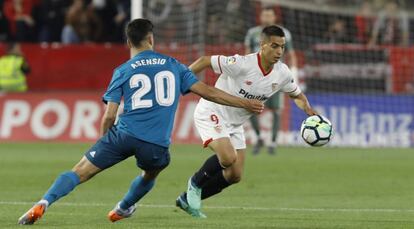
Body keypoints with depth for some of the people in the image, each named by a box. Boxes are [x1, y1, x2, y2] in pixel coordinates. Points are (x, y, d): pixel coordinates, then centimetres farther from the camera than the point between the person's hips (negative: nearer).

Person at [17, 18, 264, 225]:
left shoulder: (123, 71, 9)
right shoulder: (173, 66, 13)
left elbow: (109, 116, 3)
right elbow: (206, 91, 11)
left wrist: (104, 141, 22)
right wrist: (245, 103, 20)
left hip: (124, 134, -1)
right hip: (157, 143, 1)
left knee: (80, 171, 0)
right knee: (151, 174, 36)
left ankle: (43, 204, -19)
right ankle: (123, 209, 50)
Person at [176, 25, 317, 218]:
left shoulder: (282, 73, -8)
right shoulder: (242, 64, -28)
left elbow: (297, 95, 11)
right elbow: (204, 61, -21)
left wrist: (309, 111, -9)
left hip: (235, 124, 7)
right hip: (212, 114, -7)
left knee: (235, 176, 5)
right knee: (228, 158, -30)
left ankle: (188, 199, 21)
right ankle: (196, 183, -2)